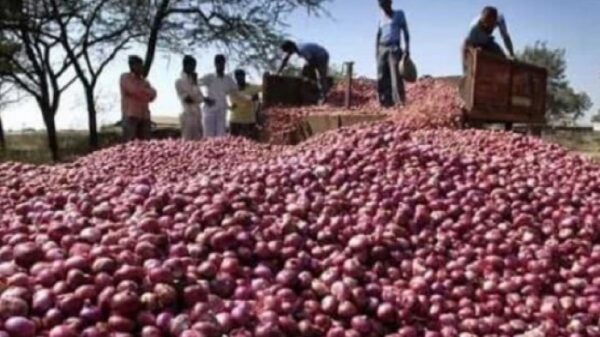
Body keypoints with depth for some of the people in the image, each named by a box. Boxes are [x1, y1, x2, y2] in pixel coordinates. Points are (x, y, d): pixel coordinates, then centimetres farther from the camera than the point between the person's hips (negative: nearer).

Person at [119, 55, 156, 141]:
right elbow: (134, 91, -11)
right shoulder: (125, 77, 4)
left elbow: (153, 94, 6)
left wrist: (141, 91, -8)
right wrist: (145, 94, 4)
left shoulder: (144, 81, 21)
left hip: (144, 116, 6)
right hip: (130, 115, -6)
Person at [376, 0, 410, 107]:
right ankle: (386, 103, 0)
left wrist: (407, 48, -10)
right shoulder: (382, 18, 17)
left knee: (396, 76, -15)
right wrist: (377, 51, 7)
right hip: (382, 49, 5)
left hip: (394, 48, -5)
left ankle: (400, 103, -20)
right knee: (382, 77, -2)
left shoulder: (399, 14, 5)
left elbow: (405, 31, 1)